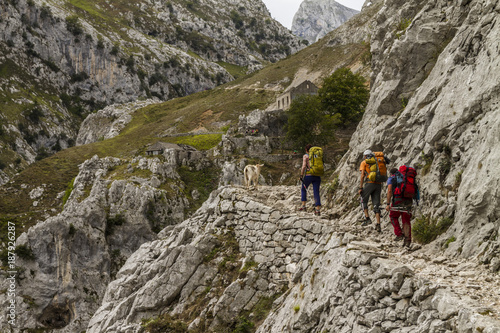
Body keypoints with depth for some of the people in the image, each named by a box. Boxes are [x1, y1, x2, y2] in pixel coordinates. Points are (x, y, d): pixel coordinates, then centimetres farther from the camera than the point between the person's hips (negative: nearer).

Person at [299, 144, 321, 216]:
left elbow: (304, 166, -11)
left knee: (303, 189, 22)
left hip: (308, 176, -3)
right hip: (317, 177, 3)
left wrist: (301, 176, -6)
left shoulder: (305, 156, 0)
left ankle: (303, 205, 14)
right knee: (316, 192, 1)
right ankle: (318, 209, -11)